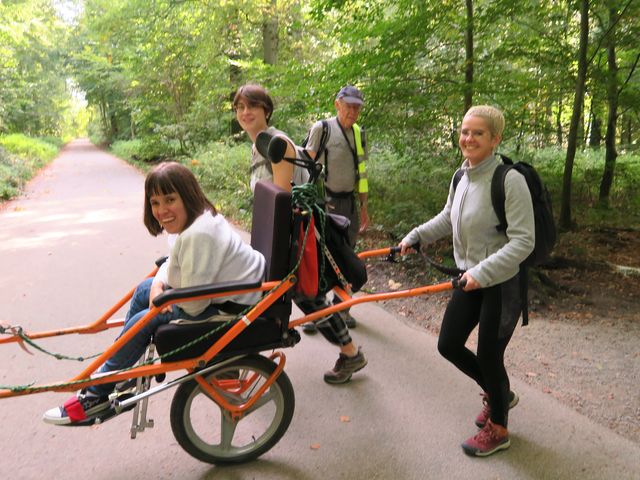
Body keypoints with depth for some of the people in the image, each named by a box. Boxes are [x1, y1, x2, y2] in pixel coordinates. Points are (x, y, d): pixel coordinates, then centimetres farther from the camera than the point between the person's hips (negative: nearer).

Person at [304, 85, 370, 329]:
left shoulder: (358, 133, 11)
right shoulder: (322, 128, -5)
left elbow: (361, 172, 16)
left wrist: (363, 208, 15)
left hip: (349, 202, 5)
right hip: (324, 202, -5)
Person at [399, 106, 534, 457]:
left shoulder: (510, 180, -21)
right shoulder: (462, 176, 2)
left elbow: (523, 241, -24)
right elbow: (448, 218, 18)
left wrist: (483, 272, -31)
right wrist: (415, 237, 11)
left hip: (502, 283, -7)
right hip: (470, 279, 7)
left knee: (488, 355, 3)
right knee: (448, 345, 12)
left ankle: (498, 430, 30)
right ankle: (498, 393, 39)